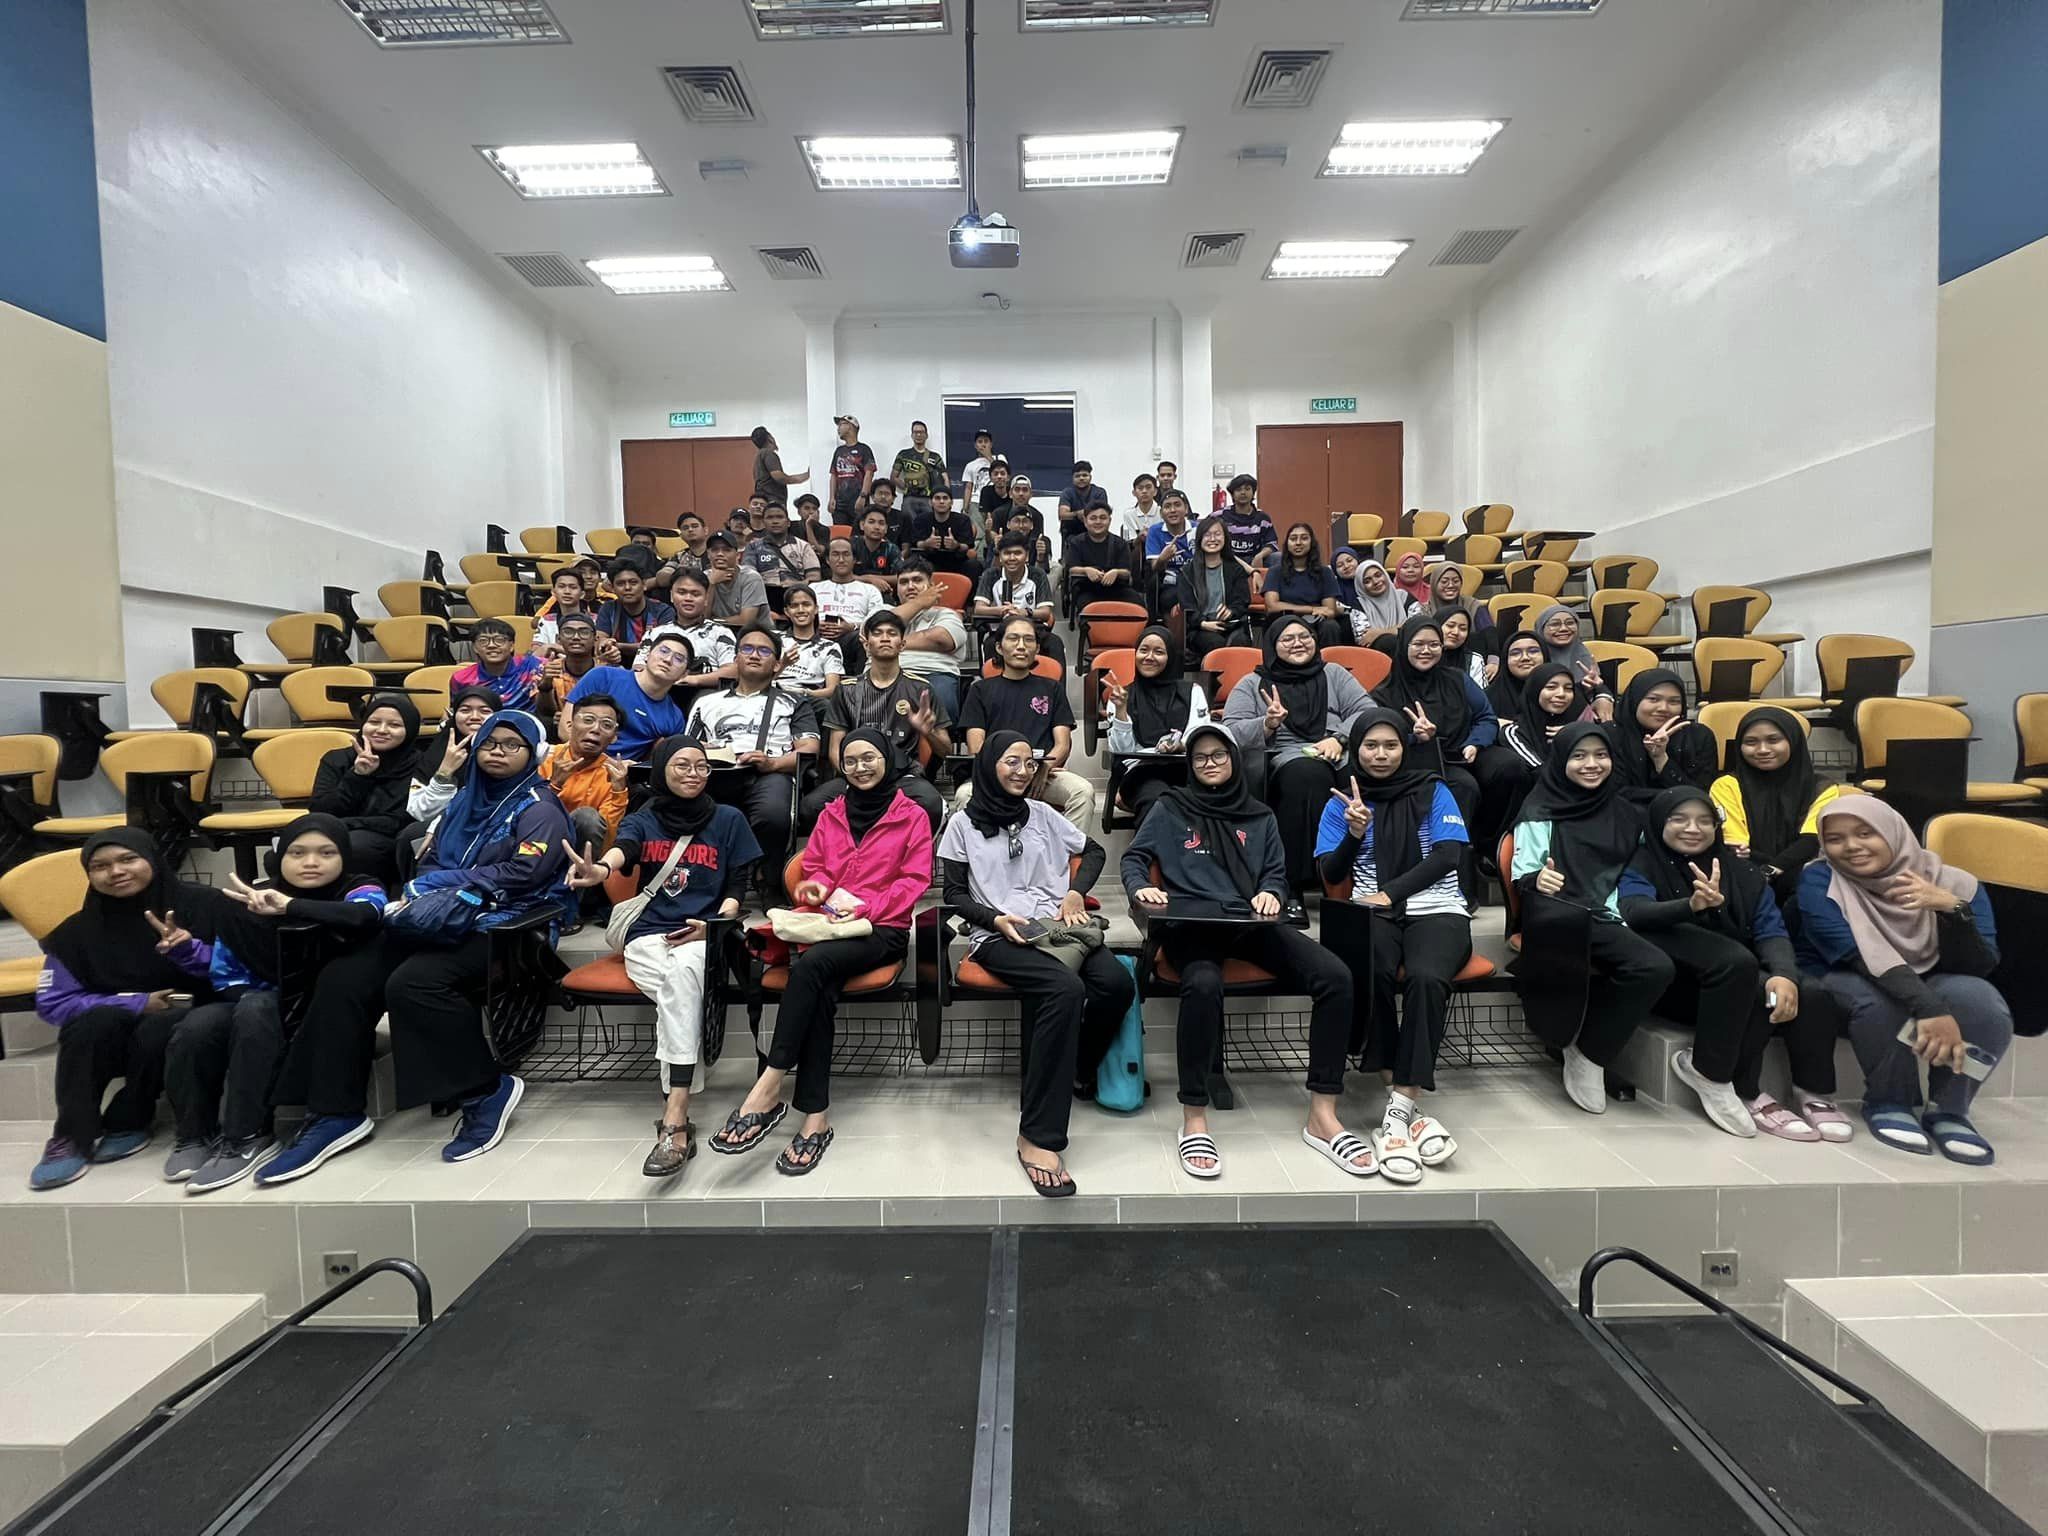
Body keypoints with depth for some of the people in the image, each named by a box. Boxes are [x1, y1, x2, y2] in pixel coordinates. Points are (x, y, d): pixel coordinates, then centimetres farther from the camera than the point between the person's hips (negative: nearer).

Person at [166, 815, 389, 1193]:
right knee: (193, 1030, -24)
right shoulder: (250, 900, 5)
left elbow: (365, 917, -33)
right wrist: (249, 994, -12)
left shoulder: (359, 889, -7)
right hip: (258, 1002, 4)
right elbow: (224, 970, 8)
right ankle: (195, 1133, -1)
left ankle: (246, 1139, -23)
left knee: (256, 1012, -33)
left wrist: (290, 907, -32)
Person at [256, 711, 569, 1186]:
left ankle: (487, 1090, -14)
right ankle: (335, 1113, -3)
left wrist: (441, 883, -9)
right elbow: (431, 861, 21)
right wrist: (417, 893, -3)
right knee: (343, 978, -12)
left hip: (500, 925, -7)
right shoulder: (464, 800, 23)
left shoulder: (538, 808, 0)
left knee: (412, 983, -30)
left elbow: (523, 873, -13)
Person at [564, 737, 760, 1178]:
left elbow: (738, 887, 9)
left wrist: (715, 923, -12)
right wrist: (600, 869, -37)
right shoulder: (642, 819, 14)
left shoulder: (729, 820, 14)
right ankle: (679, 1121, -32)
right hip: (647, 936, 1)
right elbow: (623, 848, -12)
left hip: (702, 936, -1)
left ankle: (672, 1121, -42)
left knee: (681, 974, -36)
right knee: (684, 991, -33)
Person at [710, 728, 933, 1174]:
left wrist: (863, 903, -15)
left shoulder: (912, 817, 5)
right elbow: (812, 867, 21)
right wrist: (817, 886, -4)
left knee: (810, 964, -33)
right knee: (821, 993, -30)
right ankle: (816, 1119, -29)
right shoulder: (832, 814, 19)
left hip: (883, 929, -3)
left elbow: (915, 880, -2)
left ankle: (768, 1088, -30)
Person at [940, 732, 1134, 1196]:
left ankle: (1079, 1071, 3)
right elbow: (954, 896, 6)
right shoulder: (963, 824, 8)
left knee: (1118, 983, -27)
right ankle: (1039, 1136, -31)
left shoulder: (1042, 814, 17)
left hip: (1057, 927, 4)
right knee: (1066, 988, -36)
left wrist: (1076, 892, 5)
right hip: (998, 936, -4)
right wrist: (997, 919, -12)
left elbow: (1095, 851, 24)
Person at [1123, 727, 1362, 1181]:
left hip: (1251, 922, 4)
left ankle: (1323, 1116, -14)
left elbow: (1278, 873, 21)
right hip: (1189, 923, -3)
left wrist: (1271, 893, -2)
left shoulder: (1260, 818, 23)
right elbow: (1133, 858, 13)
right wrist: (1140, 887, -9)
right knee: (1203, 984, -39)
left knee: (1335, 976, -22)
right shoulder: (1170, 809, 15)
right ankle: (1194, 1120, -24)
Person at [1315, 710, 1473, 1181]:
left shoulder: (1433, 792, 11)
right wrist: (1354, 833, -16)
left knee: (1426, 978, -34)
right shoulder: (1342, 802, 12)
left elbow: (1449, 855, -2)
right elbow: (1331, 876, 4)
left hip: (1437, 908, 0)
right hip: (1373, 913, 0)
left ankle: (1398, 1110, -30)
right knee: (1377, 973, -35)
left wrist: (1391, 892, -14)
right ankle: (1408, 1102, -24)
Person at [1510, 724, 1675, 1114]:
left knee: (1657, 968, -27)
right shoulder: (1541, 811, 3)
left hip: (1604, 921, 5)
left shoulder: (1624, 813, 18)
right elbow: (1522, 876, -3)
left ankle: (1590, 1054, -7)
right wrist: (1536, 880, -25)